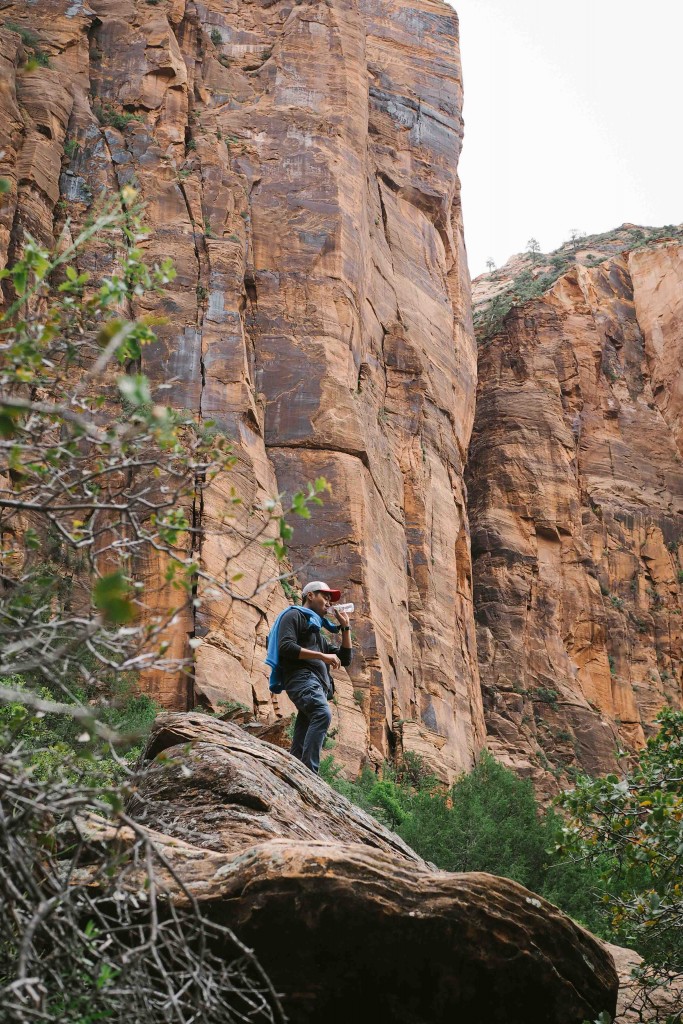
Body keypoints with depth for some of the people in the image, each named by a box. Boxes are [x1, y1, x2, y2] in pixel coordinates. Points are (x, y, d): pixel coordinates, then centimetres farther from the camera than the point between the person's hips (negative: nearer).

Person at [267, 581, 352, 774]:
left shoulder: (317, 631, 38)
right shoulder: (294, 615, 11)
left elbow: (346, 659, 36)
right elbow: (286, 647, -7)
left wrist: (345, 627, 29)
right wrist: (322, 656, -9)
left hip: (318, 686, 9)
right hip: (302, 677, -9)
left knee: (299, 748, -3)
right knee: (323, 714, -35)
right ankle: (309, 773, -46)